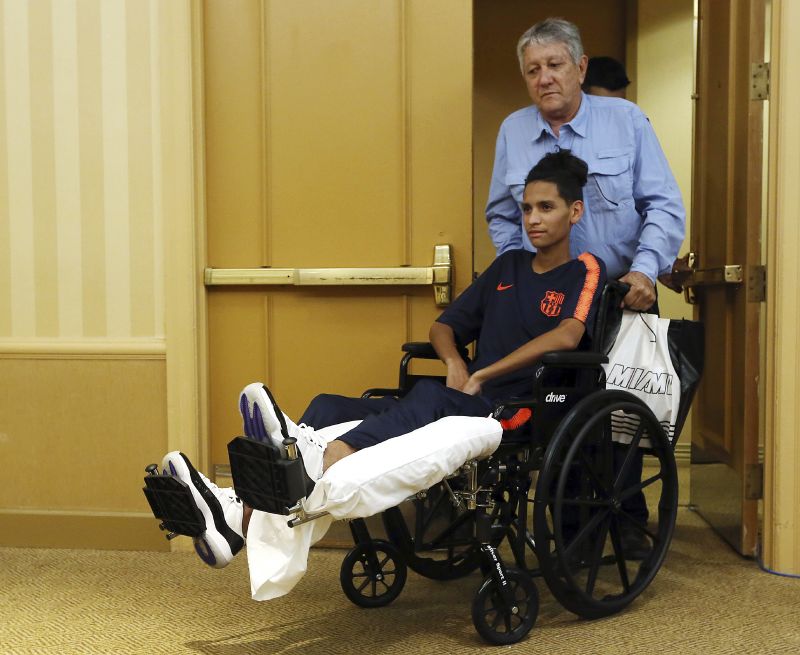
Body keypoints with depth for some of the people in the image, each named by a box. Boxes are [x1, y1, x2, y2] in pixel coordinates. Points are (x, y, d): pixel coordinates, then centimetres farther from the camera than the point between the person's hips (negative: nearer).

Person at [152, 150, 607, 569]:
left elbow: (567, 335, -15)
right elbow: (444, 326, 23)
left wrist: (483, 376, -15)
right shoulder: (509, 265, 24)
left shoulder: (586, 272, 6)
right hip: (467, 398, 6)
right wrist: (456, 364, 0)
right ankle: (242, 511, -36)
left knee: (429, 398, -39)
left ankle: (317, 461, -60)